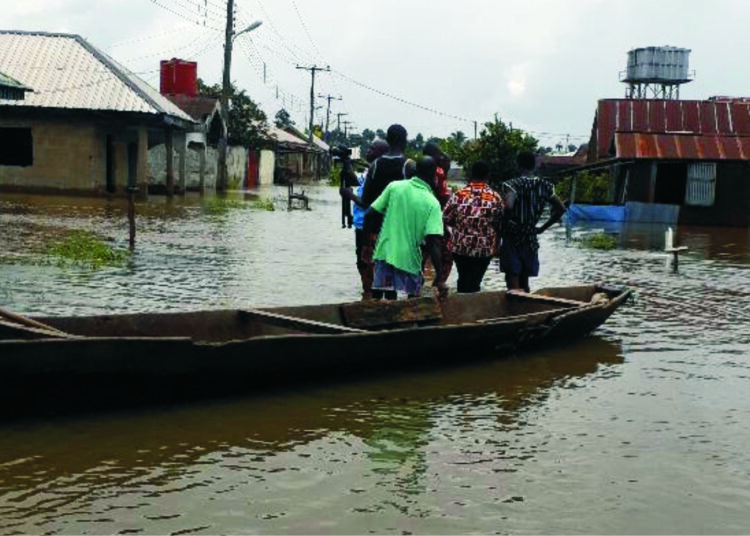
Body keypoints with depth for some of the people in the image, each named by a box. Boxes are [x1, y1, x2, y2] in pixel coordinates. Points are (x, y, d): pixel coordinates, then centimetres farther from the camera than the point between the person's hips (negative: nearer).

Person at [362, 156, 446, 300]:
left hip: (385, 252, 3)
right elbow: (433, 243, -15)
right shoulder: (432, 203, -8)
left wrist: (367, 244, 12)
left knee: (390, 299, 12)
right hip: (409, 258, -3)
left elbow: (370, 215, 0)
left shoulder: (394, 186, 0)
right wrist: (439, 278, -14)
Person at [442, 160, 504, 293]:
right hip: (485, 249, 0)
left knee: (463, 280, 19)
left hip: (460, 247, 0)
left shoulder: (458, 195, -11)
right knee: (475, 282, 14)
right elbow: (500, 224, -1)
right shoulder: (496, 197, -8)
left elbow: (446, 219, -6)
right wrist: (496, 246, 14)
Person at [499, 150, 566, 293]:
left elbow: (508, 205, -29)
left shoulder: (514, 184, -11)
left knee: (513, 283, -3)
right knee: (524, 281, 17)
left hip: (512, 238, -5)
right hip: (531, 239, 5)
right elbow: (560, 209, 5)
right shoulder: (544, 186, 5)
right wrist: (543, 228, 11)